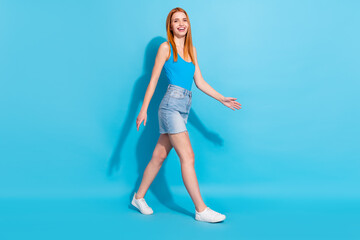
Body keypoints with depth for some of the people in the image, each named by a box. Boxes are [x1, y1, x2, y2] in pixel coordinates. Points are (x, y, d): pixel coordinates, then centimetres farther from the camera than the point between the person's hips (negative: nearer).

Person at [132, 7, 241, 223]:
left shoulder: (191, 50, 19)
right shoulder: (166, 47, 2)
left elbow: (200, 82, 19)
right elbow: (154, 80, -1)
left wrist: (222, 99, 16)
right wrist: (144, 109, -6)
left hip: (184, 108, 6)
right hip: (171, 105, -6)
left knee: (159, 156, 11)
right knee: (187, 156, -10)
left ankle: (139, 197, 25)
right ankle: (201, 210, -5)